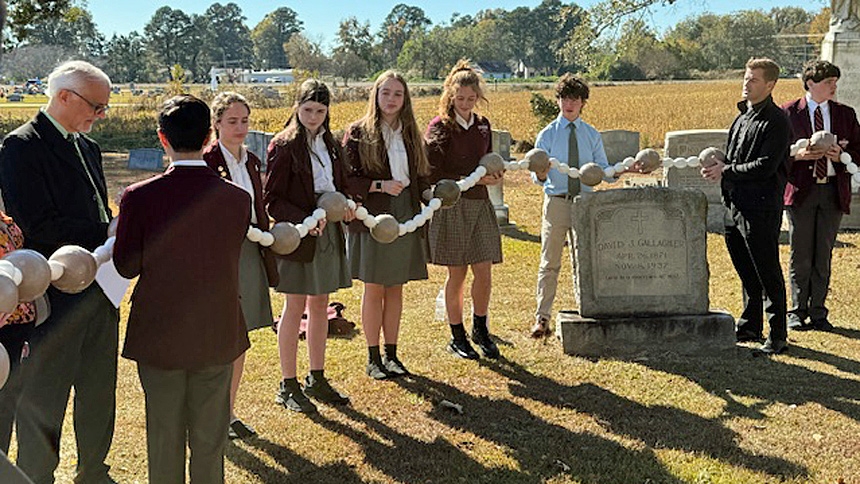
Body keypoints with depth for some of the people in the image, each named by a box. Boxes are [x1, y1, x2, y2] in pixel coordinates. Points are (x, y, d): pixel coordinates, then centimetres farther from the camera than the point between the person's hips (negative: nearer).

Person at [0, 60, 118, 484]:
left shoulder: (87, 147, 13)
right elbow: (38, 227, -21)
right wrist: (109, 233, -18)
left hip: (99, 290, 8)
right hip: (56, 298, -8)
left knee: (99, 392, 19)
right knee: (43, 402, 6)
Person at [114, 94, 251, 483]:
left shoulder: (139, 197, -16)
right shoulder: (238, 198, -11)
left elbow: (126, 267, -8)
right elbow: (229, 258, 1)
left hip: (158, 335, -1)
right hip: (218, 335, 1)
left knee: (164, 439, 15)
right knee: (209, 440, 15)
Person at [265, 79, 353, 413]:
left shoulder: (329, 143, 11)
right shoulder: (284, 145, -9)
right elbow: (272, 199, -12)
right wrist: (304, 220, -24)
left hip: (329, 233, 7)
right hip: (298, 235, -6)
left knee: (320, 306, 13)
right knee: (295, 308, 1)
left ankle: (317, 379, 25)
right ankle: (288, 386, 12)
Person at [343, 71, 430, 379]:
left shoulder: (410, 133, 11)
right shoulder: (359, 133, -4)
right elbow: (347, 178, -8)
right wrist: (380, 186, -18)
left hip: (406, 216, 5)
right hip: (372, 217, -4)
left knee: (396, 288, 11)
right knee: (374, 289, 3)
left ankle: (391, 354, 22)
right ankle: (373, 358, 15)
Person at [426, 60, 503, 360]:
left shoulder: (482, 125, 11)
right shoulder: (440, 127, -6)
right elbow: (433, 176, -11)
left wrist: (495, 175, -1)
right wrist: (473, 180, -17)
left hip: (480, 204, 5)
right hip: (451, 206, -4)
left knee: (484, 272, 2)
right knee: (457, 274, 3)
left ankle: (480, 330, 22)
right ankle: (457, 338, 17)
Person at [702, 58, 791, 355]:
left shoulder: (776, 121, -10)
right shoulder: (742, 117, 17)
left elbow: (766, 166, -18)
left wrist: (726, 171, -13)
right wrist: (718, 168, 2)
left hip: (762, 208, -8)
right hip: (736, 205, 8)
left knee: (768, 275, -2)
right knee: (746, 272, 17)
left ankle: (778, 337, 7)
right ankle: (750, 327, 30)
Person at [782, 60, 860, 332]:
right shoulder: (788, 113, 1)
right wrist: (799, 155, -16)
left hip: (833, 190, 3)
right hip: (801, 190, -2)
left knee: (823, 255, 6)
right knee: (800, 256, 3)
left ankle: (818, 313, 15)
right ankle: (798, 312, 14)